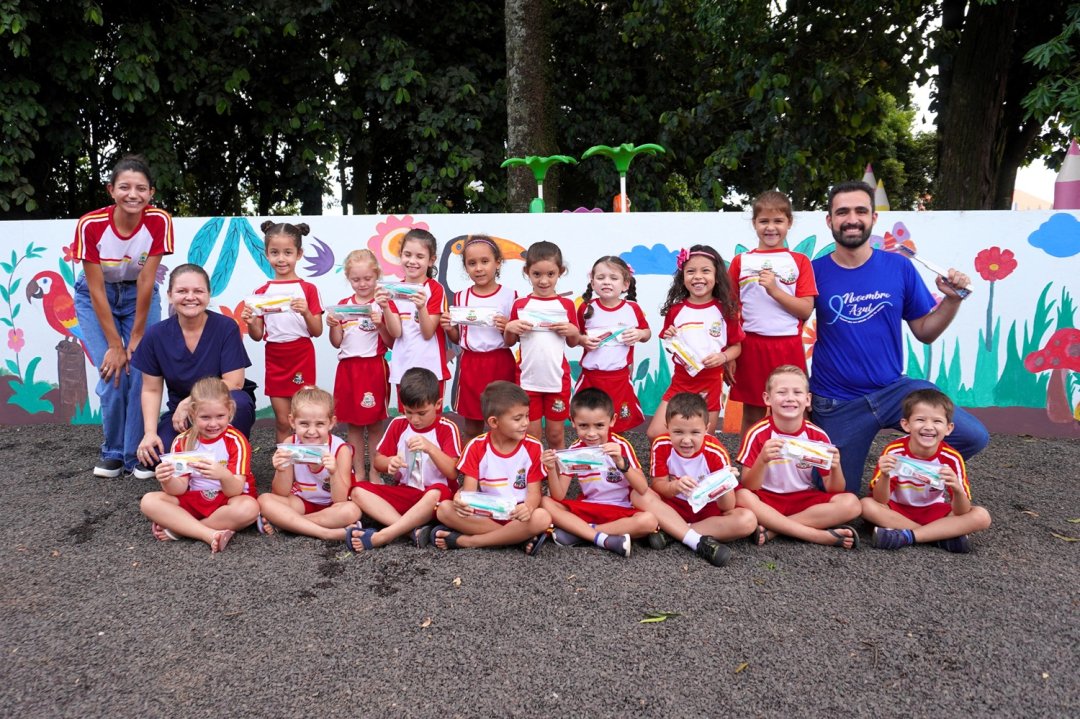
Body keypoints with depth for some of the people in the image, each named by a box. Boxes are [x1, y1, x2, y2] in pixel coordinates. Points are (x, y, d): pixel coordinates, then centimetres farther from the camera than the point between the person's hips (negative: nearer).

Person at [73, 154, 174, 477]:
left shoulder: (159, 222, -24)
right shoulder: (90, 225, -26)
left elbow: (146, 281, -19)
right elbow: (97, 291, -21)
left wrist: (137, 337, -16)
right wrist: (114, 345, -20)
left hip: (139, 296, 1)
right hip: (96, 298, -1)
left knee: (141, 371, -11)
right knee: (113, 374, -11)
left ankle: (138, 454, 5)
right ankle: (113, 452, 11)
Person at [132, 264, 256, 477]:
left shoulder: (226, 327, -13)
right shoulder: (156, 335, -4)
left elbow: (234, 383, -15)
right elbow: (151, 390, 1)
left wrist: (188, 403, -19)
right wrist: (150, 432, -12)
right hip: (180, 412, 2)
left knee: (239, 403, -37)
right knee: (155, 453, -25)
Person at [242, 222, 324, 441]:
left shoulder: (308, 289, -1)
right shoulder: (262, 293, 6)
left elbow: (317, 332, -3)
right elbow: (258, 336, 7)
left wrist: (306, 312, -21)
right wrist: (250, 322, -14)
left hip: (302, 358, -2)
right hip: (275, 359, 2)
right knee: (282, 421, 6)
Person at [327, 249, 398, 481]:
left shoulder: (383, 302, -1)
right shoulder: (343, 305, 10)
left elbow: (395, 335, -12)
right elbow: (337, 342, 10)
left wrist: (385, 309, -22)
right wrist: (333, 326, -8)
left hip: (375, 367, -3)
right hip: (348, 367, 4)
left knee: (375, 423, 3)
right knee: (353, 423, 9)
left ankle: (374, 472, 13)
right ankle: (358, 472, 19)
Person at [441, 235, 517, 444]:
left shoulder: (509, 296, -5)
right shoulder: (461, 298, 4)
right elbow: (457, 339, 12)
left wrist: (507, 329, -20)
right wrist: (449, 329, -8)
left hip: (500, 365, -2)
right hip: (470, 366, 3)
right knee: (471, 429, 12)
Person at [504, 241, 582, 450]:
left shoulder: (566, 305, 1)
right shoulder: (520, 305, 1)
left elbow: (573, 343, 10)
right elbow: (510, 342, 10)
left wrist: (573, 332, -10)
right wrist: (509, 328, -9)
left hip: (558, 379, 0)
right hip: (528, 378, 0)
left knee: (556, 434, 10)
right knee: (531, 435, 7)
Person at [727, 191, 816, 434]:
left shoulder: (799, 261, 5)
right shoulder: (741, 261, 7)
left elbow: (806, 310, -1)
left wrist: (775, 290, -14)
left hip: (788, 348, 0)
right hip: (750, 347, 1)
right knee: (752, 416, 8)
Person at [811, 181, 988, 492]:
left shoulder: (899, 267, -2)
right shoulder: (814, 272, -9)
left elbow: (924, 332, 5)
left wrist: (952, 300, -11)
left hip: (894, 389, 2)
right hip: (836, 405, -2)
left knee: (974, 436, -16)